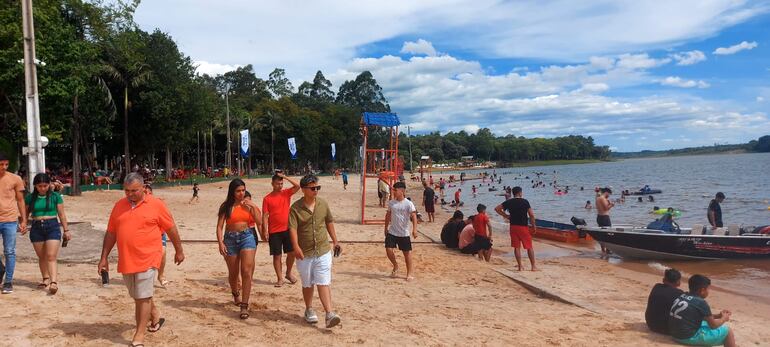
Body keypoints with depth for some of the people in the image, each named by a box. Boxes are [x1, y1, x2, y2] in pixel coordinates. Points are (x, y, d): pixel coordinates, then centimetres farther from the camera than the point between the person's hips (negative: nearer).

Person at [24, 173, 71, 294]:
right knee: (41, 257, 11)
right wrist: (28, 219, -5)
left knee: (51, 256, -11)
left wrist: (66, 230, 4)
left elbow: (61, 214, 4)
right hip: (36, 228, 3)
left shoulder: (55, 196, 0)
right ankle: (46, 279, 25)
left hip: (52, 226, -3)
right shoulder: (30, 198, 5)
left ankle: (54, 282, -18)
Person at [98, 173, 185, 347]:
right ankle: (155, 316, 41)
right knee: (138, 296, 18)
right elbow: (111, 233, 12)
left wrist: (179, 251, 7)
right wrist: (104, 257, 9)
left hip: (147, 259, -5)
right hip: (126, 260, 5)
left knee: (143, 298, -4)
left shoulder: (156, 205, -6)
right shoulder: (119, 206, 7)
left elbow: (171, 229, 2)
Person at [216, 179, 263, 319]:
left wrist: (253, 206, -11)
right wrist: (220, 243, -15)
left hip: (247, 237, 0)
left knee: (246, 272, -12)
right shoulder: (226, 206, -2)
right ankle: (236, 294, 45)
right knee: (233, 273, 14)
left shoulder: (248, 204, 2)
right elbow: (220, 226, -4)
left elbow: (259, 222, -3)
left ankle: (244, 306, -9)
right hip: (230, 239, 0)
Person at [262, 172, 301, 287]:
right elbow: (265, 215, -3)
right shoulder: (267, 198, -2)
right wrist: (265, 231, -10)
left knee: (292, 253, 6)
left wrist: (285, 177, -11)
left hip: (287, 229, 2)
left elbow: (297, 186, -11)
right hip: (274, 232, -2)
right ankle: (279, 279, 12)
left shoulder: (286, 193, 4)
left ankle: (288, 273, 26)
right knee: (277, 255, 3)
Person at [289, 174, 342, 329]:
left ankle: (329, 313, -10)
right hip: (304, 253, -1)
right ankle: (309, 310, 34)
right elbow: (292, 228, -19)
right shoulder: (296, 207, -10)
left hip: (323, 251, 1)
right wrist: (296, 247, -33)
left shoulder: (323, 204, 2)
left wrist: (335, 241, 16)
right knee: (307, 284, 14)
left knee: (324, 283, -6)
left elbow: (329, 222, 14)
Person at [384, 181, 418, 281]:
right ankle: (395, 266, 22)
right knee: (389, 250, -6)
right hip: (392, 232, 4)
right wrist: (386, 227, 18)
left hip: (404, 233, -4)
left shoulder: (408, 204, -11)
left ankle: (409, 273, 18)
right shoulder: (391, 203, 3)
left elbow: (414, 216, -18)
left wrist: (414, 229, -29)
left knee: (407, 253, 4)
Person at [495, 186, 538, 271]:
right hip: (523, 227, -3)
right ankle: (533, 266, 9)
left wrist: (505, 216, 11)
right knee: (529, 247, 7)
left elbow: (497, 208, 6)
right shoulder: (525, 201, -7)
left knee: (516, 247, 8)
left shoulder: (509, 202, 3)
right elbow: (531, 215, -10)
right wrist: (534, 226, 1)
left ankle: (520, 266, 10)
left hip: (513, 226, 3)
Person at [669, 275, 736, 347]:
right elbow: (713, 325, -3)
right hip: (690, 337, -8)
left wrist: (718, 315, 23)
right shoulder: (701, 302, -15)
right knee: (728, 331, 6)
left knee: (707, 322, 31)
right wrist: (724, 318, 16)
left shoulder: (682, 296, 7)